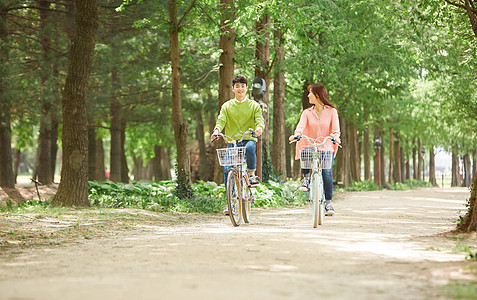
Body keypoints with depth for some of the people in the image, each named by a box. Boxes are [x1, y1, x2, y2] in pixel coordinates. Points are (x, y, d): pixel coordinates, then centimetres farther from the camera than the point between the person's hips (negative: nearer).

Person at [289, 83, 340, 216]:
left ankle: (328, 203, -11)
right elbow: (301, 125, -6)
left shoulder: (331, 111, 8)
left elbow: (335, 128, -6)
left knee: (326, 171, -22)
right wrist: (296, 134, -29)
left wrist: (335, 136, -30)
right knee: (306, 152, -36)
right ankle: (306, 178, -12)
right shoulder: (307, 113, 13)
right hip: (310, 146, 1)